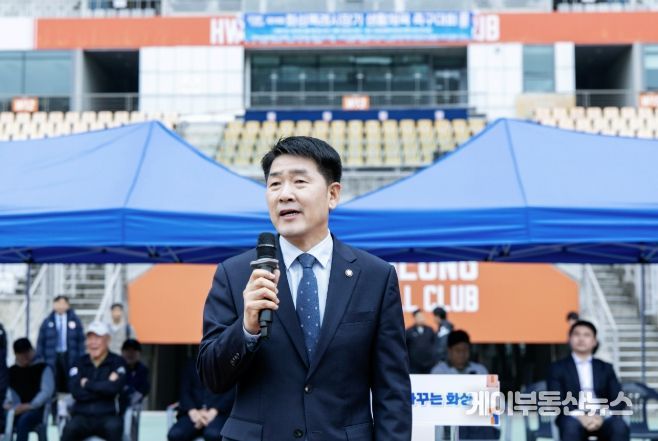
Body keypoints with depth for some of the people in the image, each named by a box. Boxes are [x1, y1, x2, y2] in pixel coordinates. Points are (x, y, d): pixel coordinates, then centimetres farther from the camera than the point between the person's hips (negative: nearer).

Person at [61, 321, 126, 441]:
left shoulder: (117, 362, 3)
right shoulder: (80, 363, 9)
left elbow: (114, 387, -16)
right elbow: (76, 392, -6)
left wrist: (88, 384, -6)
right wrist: (103, 388, -9)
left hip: (108, 416, -2)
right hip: (82, 416, 2)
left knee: (114, 426, -36)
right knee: (70, 428, -32)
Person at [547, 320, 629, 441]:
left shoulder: (606, 368, 21)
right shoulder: (558, 368, 13)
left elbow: (618, 400, 8)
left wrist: (601, 416, -14)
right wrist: (579, 417, -19)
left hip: (601, 418, 2)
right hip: (573, 418, -2)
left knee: (619, 426, -32)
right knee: (571, 426, -37)